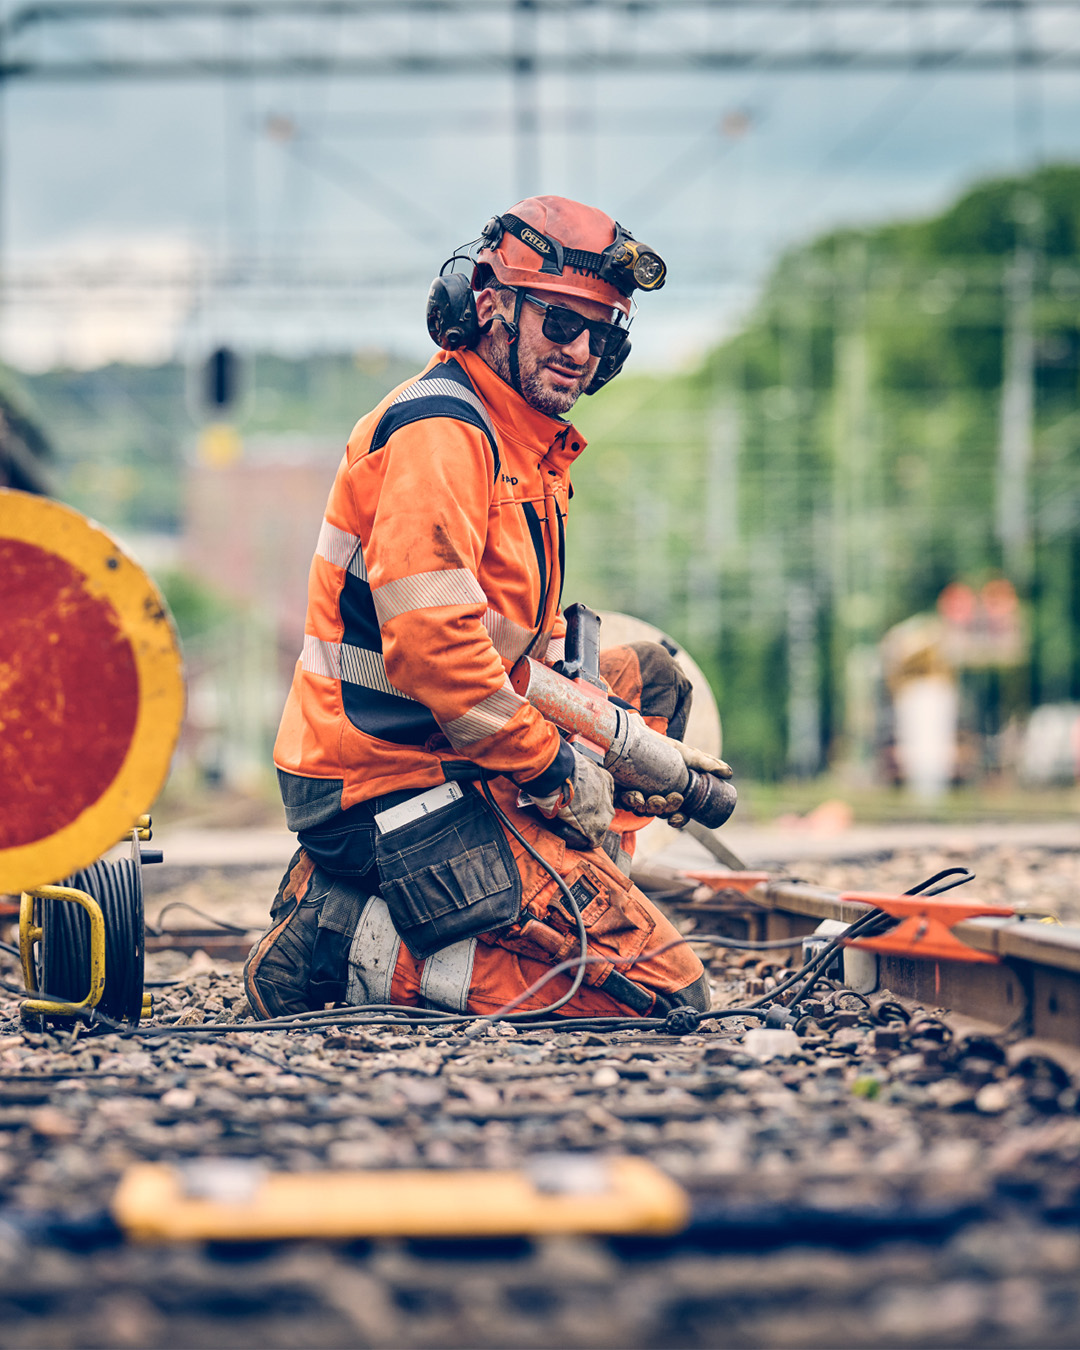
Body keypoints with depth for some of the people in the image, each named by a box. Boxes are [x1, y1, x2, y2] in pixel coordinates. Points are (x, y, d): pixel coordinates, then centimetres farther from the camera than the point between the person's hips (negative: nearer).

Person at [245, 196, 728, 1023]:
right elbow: (431, 643, -26)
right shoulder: (440, 432, -15)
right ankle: (357, 952, -11)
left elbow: (534, 645, 24)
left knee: (648, 674, 25)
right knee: (665, 991, -13)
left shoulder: (528, 448, 19)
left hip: (443, 753, 10)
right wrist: (559, 772, -17)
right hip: (401, 785, -10)